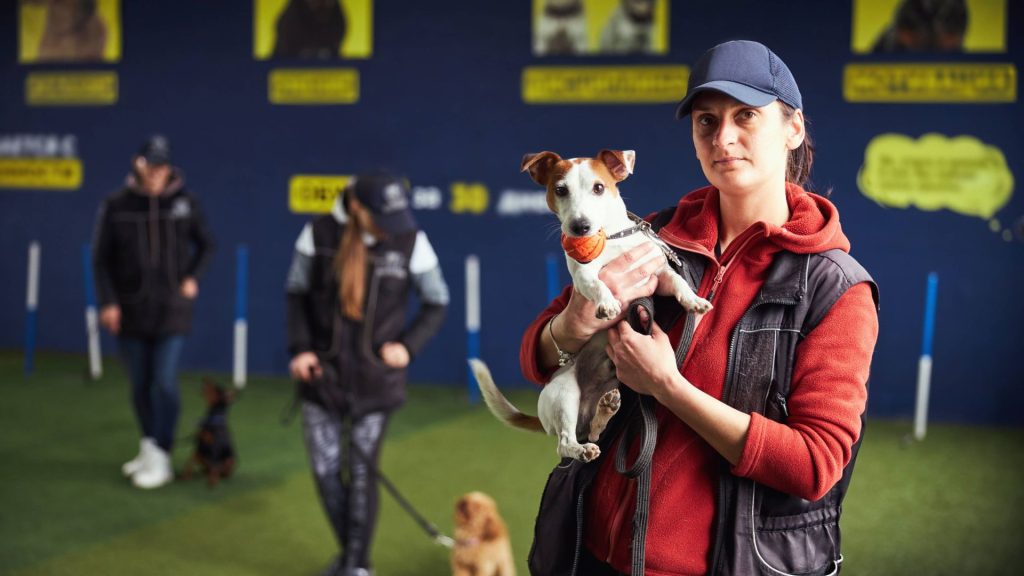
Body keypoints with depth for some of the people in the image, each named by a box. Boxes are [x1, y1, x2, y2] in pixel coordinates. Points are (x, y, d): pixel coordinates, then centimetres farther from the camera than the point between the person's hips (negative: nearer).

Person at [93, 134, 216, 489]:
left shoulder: (184, 203, -1)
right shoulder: (116, 206, -2)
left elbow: (205, 245, 13)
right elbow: (101, 258, 1)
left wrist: (192, 277, 0)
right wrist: (108, 302, -6)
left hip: (171, 310, -1)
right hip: (130, 310, 2)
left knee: (165, 382, -9)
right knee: (139, 385, 11)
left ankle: (160, 459, -2)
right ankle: (149, 449, 27)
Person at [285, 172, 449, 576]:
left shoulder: (411, 241, -11)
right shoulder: (320, 233, -10)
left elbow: (437, 303, 1)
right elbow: (297, 292, 4)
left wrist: (409, 345, -12)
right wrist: (300, 348, -6)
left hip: (376, 376, -1)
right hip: (323, 371, 2)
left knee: (362, 470, 2)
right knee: (325, 468, 5)